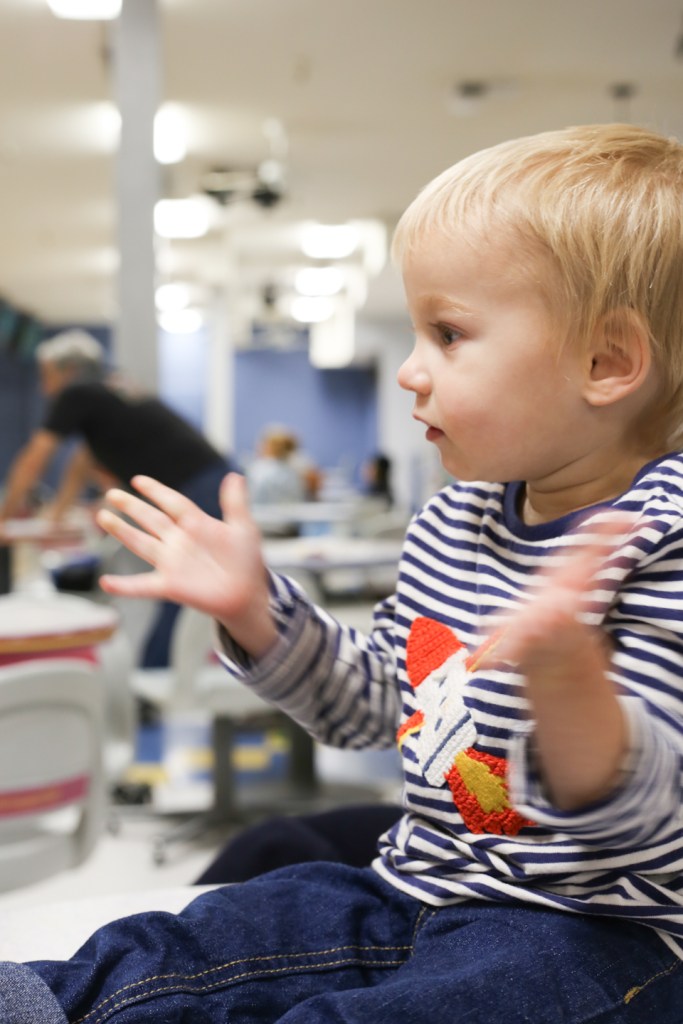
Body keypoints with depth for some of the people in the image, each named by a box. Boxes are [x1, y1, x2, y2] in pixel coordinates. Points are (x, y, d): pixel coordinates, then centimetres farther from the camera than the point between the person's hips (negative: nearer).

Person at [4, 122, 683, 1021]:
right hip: (417, 889, 9)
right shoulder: (452, 523, 7)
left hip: (587, 929, -8)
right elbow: (370, 705, 20)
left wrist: (568, 678, -48)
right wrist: (251, 606, 6)